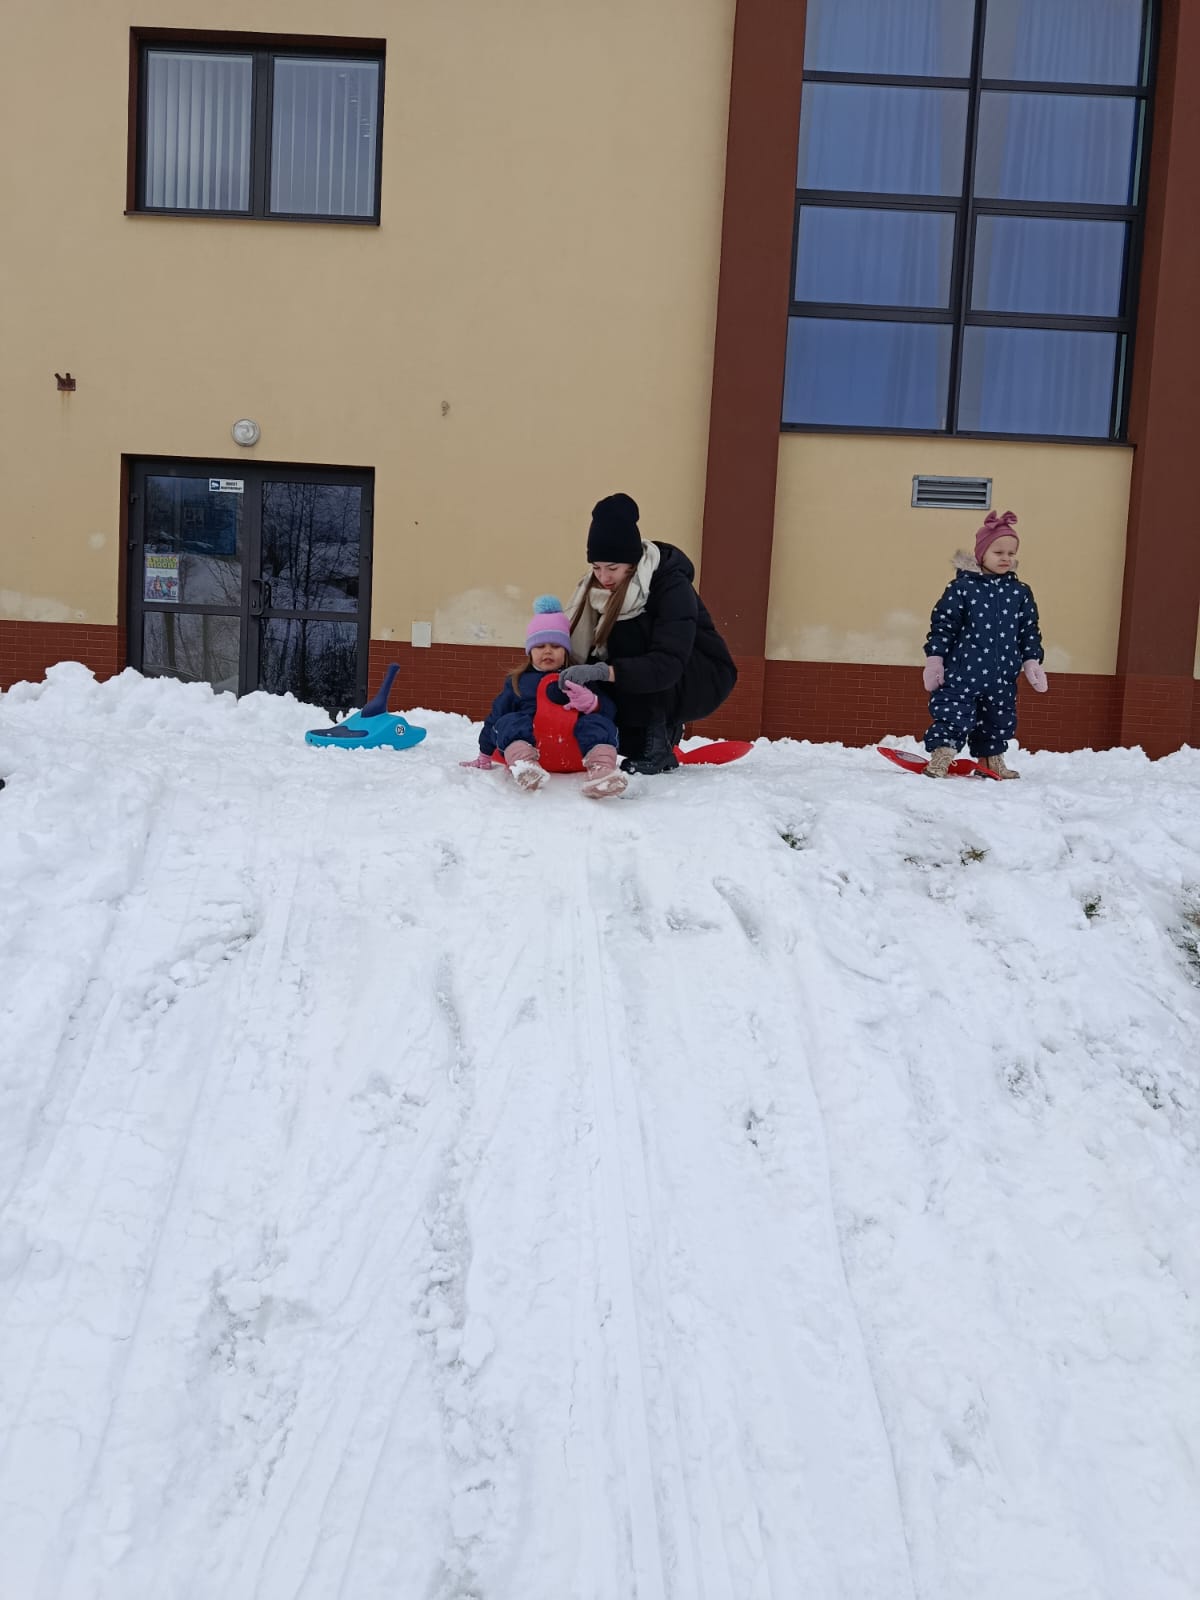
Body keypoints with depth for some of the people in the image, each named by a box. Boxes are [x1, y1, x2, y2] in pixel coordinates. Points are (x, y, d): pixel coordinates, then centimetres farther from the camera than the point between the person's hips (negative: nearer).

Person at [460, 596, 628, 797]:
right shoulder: (518, 682, 22)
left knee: (599, 723, -23)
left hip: (575, 752, 0)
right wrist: (484, 756, 23)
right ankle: (523, 762, -55)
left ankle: (601, 766, -55)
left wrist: (590, 702, -14)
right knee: (509, 722, -23)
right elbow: (496, 716, 25)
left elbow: (608, 710, 9)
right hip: (528, 743, 1)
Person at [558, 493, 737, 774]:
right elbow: (595, 653, -9)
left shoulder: (671, 585, -26)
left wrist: (604, 671, -51)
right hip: (652, 685, 6)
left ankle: (655, 747, -24)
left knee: (627, 633, -29)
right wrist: (583, 676, -32)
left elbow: (668, 664, -39)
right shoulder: (601, 587, -8)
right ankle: (667, 728, 5)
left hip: (704, 681, -6)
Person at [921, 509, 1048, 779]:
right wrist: (934, 658, -7)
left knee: (999, 721, 15)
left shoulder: (1020, 592, 7)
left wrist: (1031, 661, 4)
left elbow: (1029, 631, 12)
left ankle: (991, 760, 31)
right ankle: (940, 758, -1)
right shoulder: (962, 586, -6)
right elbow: (943, 624, -5)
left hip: (1002, 676, 5)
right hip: (962, 670, -5)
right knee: (953, 716, -9)